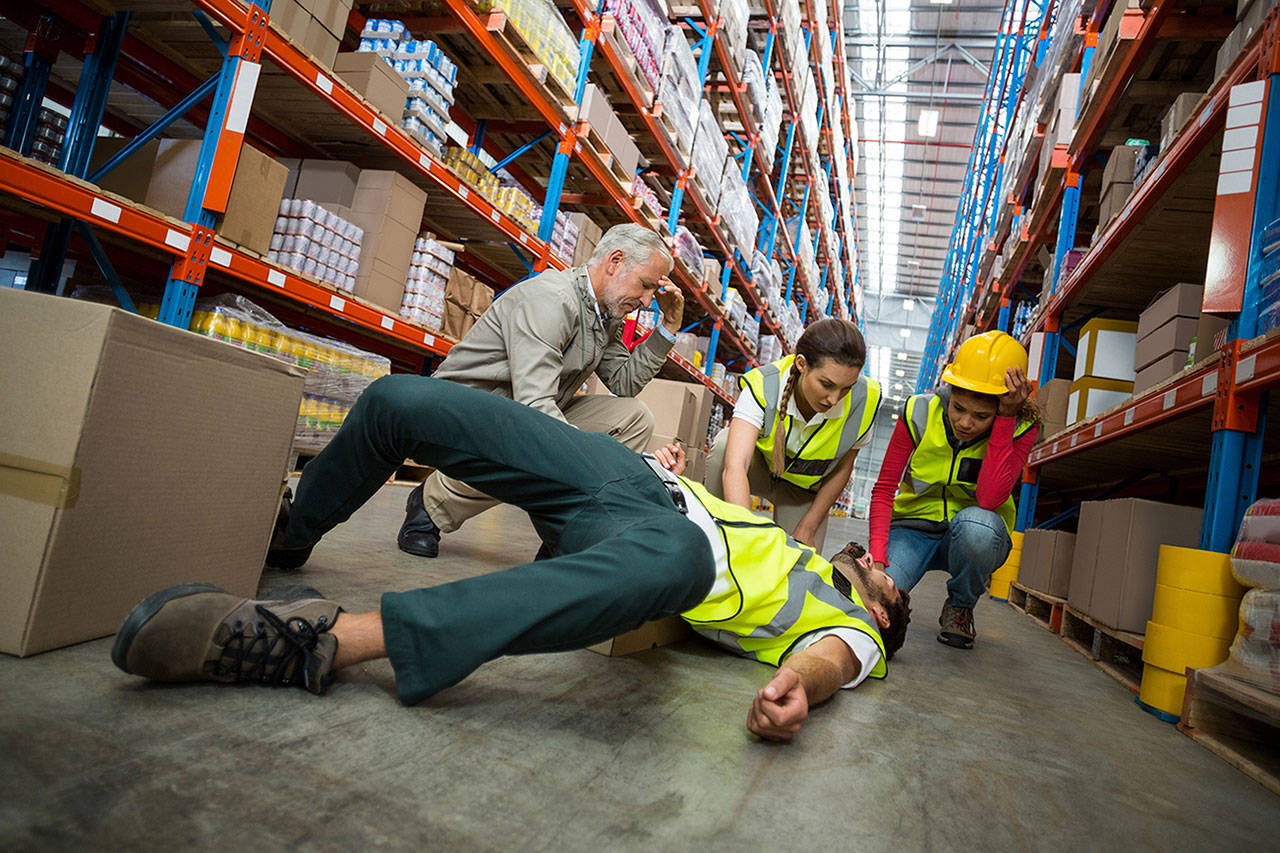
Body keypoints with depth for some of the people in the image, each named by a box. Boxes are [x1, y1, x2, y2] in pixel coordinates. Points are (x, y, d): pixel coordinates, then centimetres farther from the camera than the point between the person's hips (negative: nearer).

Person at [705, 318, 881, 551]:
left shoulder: (861, 401, -26)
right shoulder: (763, 387, -34)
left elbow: (842, 469, -9)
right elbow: (734, 468, -46)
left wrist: (807, 529, -12)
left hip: (802, 488, 2)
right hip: (759, 467, -2)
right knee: (724, 443, -35)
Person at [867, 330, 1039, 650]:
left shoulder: (1021, 428, -15)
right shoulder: (920, 413, -14)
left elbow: (989, 499, -30)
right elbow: (884, 488, -12)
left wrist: (1005, 417, -31)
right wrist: (877, 556, -25)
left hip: (975, 539, 1)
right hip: (914, 527, -1)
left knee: (976, 523, -37)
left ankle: (960, 607, -5)